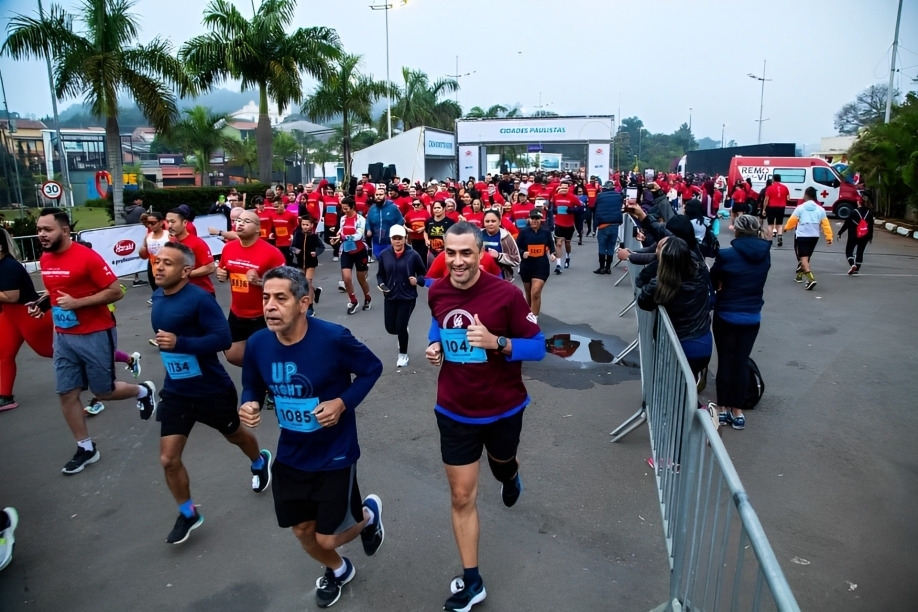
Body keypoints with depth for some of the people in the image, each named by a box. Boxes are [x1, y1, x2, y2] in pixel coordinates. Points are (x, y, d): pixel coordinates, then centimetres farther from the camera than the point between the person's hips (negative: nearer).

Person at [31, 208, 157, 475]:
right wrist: (43, 305, 3)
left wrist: (77, 303, -23)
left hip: (95, 335, -7)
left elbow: (115, 292, -18)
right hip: (63, 336, 7)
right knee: (67, 393, 6)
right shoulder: (45, 260, 6)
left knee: (103, 391, 4)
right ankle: (86, 448, 20)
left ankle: (144, 391, 35)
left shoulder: (87, 257, -18)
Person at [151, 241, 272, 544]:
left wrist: (179, 343, -34)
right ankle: (188, 514, 24)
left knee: (235, 436, 21)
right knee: (168, 459, 1)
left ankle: (260, 462, 55)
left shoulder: (200, 299, -23)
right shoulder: (157, 297, 0)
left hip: (213, 390, -5)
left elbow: (223, 338, -28)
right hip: (175, 392, 5)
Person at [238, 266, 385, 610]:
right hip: (290, 455, 5)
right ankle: (337, 570, 52)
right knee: (302, 531, 18)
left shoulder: (333, 338, -26)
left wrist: (343, 402, -24)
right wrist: (249, 404, -17)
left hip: (334, 455, -4)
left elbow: (372, 369, -11)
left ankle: (369, 513, 40)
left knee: (327, 538, 5)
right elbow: (252, 386, 5)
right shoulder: (258, 344, -13)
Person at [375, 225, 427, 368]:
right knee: (390, 328, 7)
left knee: (401, 327, -5)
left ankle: (403, 354, 21)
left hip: (408, 297, -3)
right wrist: (381, 284, -11)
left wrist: (418, 280, -19)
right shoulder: (384, 254, -3)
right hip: (390, 297, 3)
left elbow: (423, 273, 0)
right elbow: (380, 274, 8)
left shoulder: (413, 255, -11)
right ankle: (403, 332, 46)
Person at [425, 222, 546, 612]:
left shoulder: (506, 294, -21)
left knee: (502, 467, 28)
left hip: (503, 408, -2)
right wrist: (435, 345, -7)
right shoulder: (436, 293, -8)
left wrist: (497, 342, -32)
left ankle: (510, 475, 67)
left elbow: (538, 346, -15)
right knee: (462, 496, 6)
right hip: (455, 412, 2)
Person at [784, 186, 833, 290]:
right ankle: (799, 275, 39)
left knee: (803, 258, -7)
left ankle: (811, 279, -25)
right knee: (805, 257, 23)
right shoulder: (820, 209, 2)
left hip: (802, 236, -5)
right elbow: (825, 224, 0)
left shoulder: (800, 207, -9)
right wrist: (829, 237, 3)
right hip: (814, 236, 5)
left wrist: (787, 228, 17)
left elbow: (792, 220, -3)